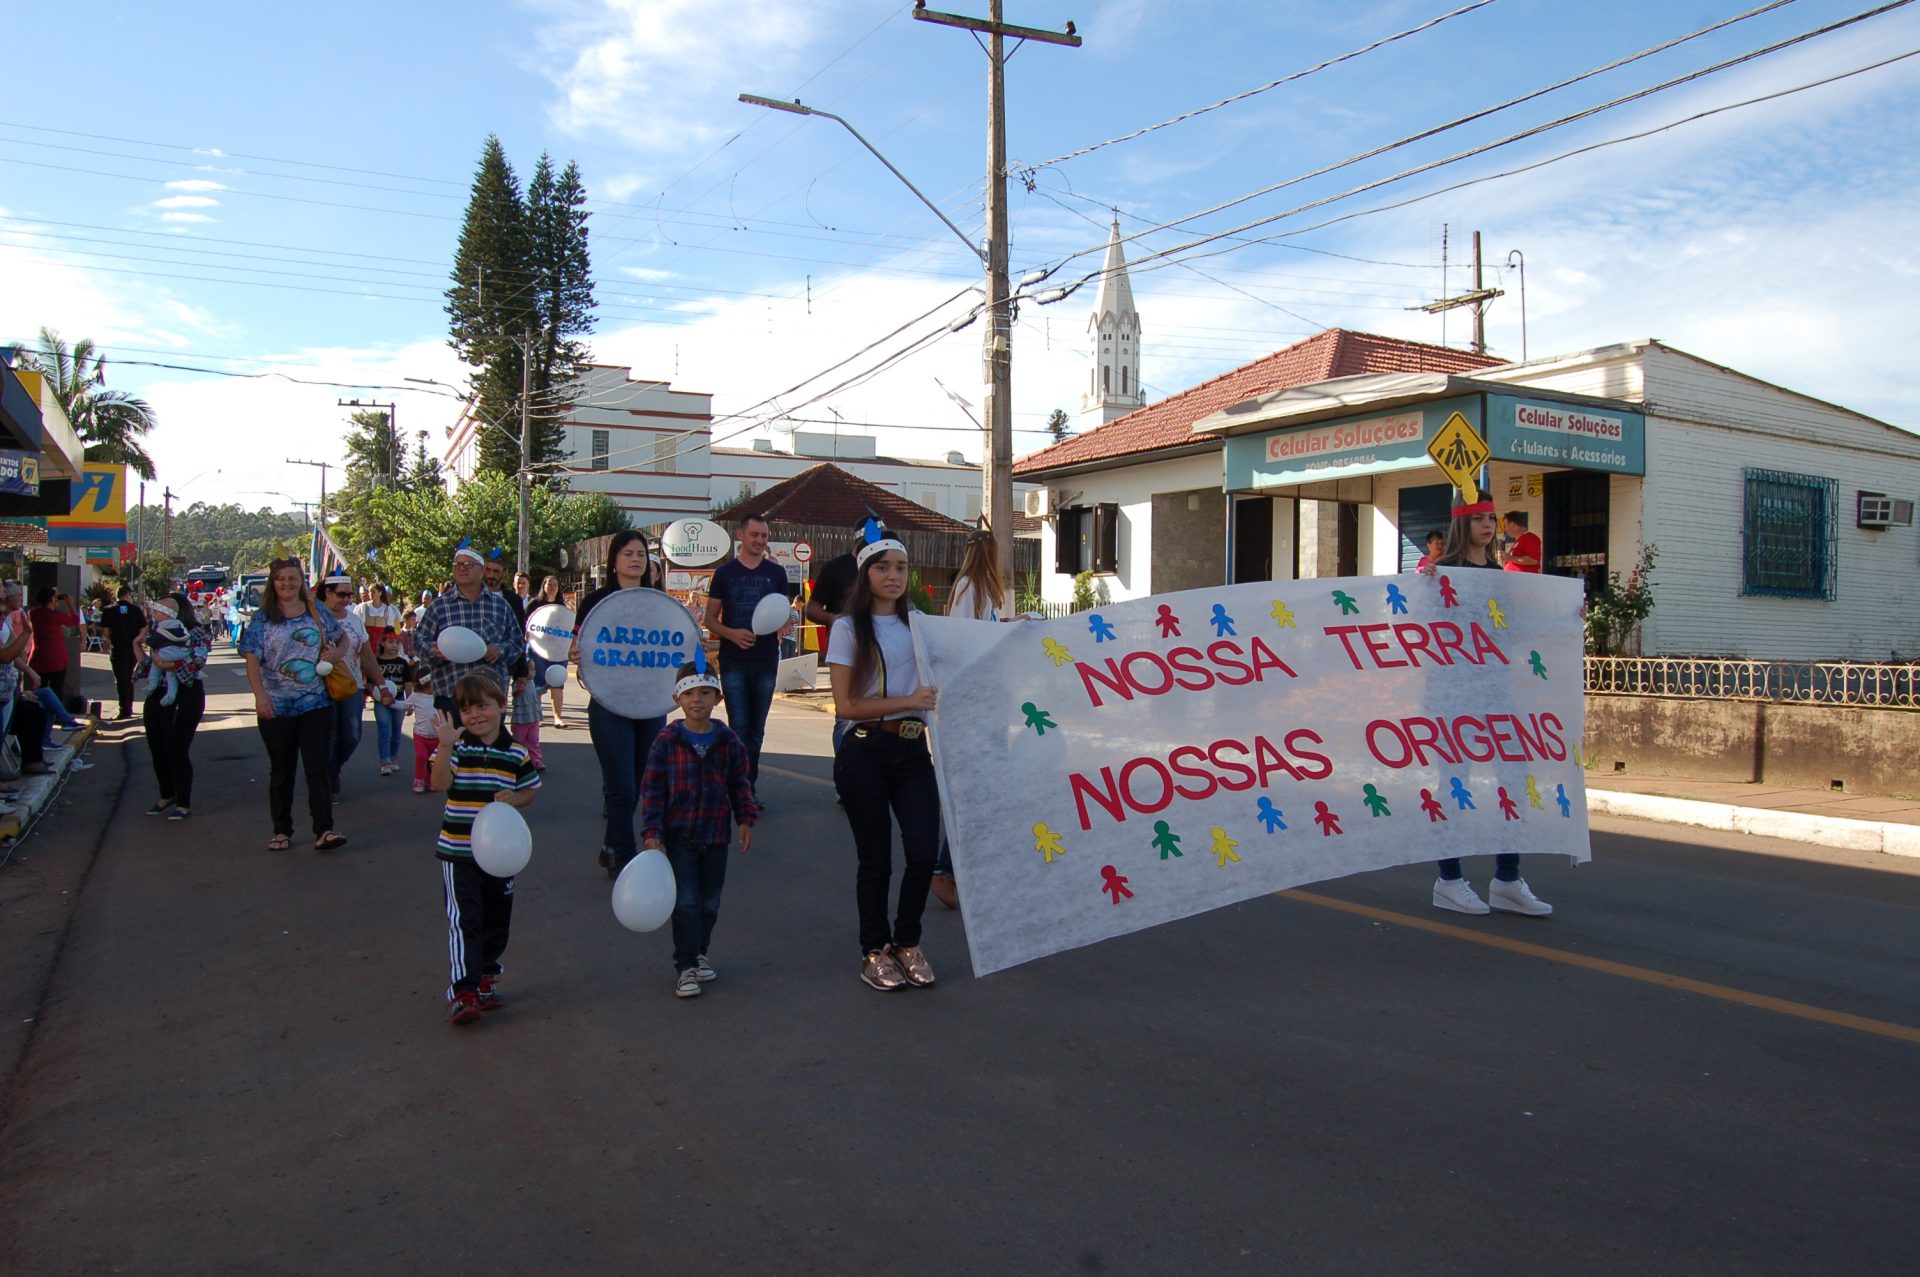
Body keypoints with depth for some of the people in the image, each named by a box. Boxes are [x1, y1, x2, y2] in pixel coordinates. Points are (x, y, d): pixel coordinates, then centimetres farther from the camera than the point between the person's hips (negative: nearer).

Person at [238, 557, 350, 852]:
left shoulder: (317, 613, 6)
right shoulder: (262, 619, -1)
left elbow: (343, 637, 20)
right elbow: (252, 660, -8)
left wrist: (337, 653, -4)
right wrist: (260, 695, -21)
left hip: (317, 704, 1)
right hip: (277, 707, -1)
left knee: (320, 766, -4)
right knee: (281, 771, 10)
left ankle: (323, 831, -4)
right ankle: (282, 831, 22)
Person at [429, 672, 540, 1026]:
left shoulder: (516, 753, 1)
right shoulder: (457, 748, -6)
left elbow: (529, 791, 11)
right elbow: (439, 784, -22)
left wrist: (513, 798, -11)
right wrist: (445, 745, -35)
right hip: (458, 853, -3)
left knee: (496, 920, 15)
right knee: (463, 921, -7)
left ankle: (486, 977, 33)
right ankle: (462, 991, -4)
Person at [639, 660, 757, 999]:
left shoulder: (728, 740, -1)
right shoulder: (666, 741, -8)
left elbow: (739, 784, 9)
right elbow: (652, 789, -7)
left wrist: (745, 820, 3)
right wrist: (652, 832, -12)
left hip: (716, 834, 3)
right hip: (678, 834, -3)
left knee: (709, 901, 13)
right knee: (685, 902, -3)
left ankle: (699, 953, 31)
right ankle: (685, 965, 6)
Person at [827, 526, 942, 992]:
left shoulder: (918, 621, 12)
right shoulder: (849, 628, -1)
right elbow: (845, 705, -8)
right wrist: (908, 701, -15)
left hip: (913, 752, 4)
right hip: (864, 753, -3)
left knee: (924, 852, -4)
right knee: (875, 858, 5)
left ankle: (907, 943, 20)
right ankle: (875, 951, 25)